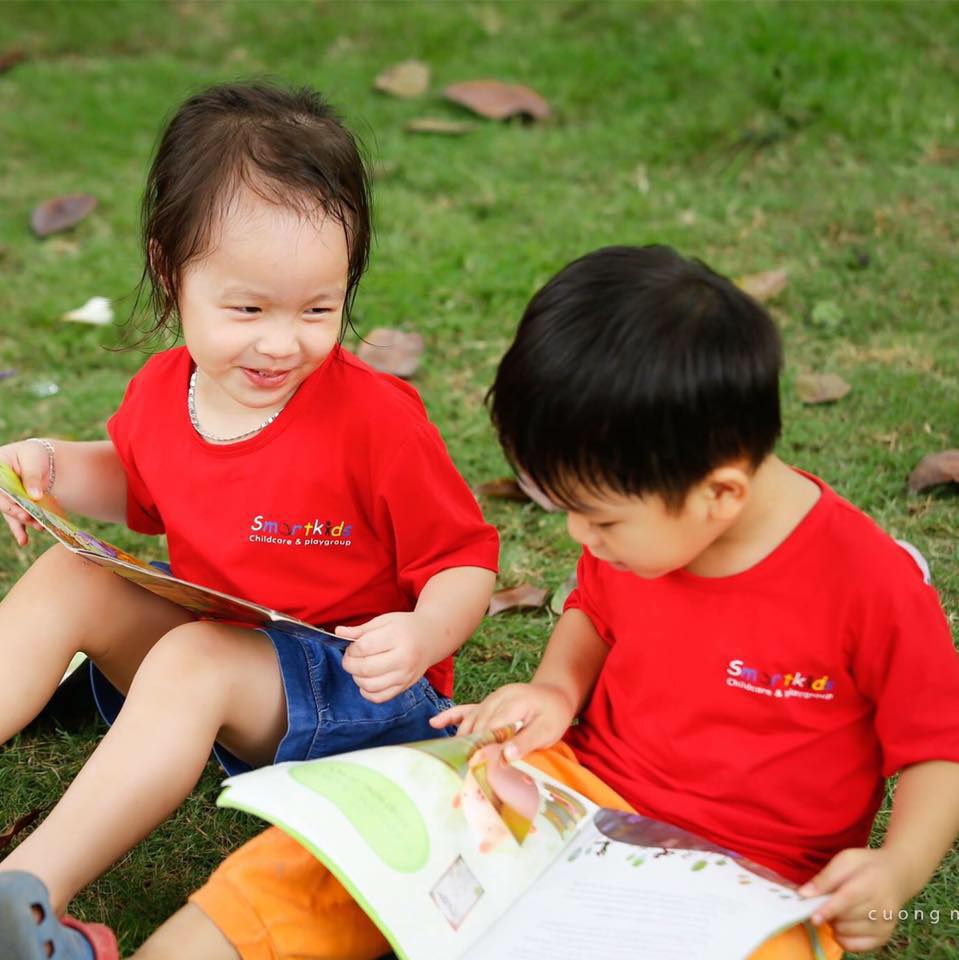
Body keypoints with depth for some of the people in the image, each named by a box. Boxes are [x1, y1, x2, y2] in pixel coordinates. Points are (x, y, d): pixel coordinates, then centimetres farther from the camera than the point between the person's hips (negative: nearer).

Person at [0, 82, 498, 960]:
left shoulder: (377, 420, -22)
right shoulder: (163, 391, -4)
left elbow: (465, 560, -14)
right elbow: (136, 488, 20)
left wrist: (423, 637, -35)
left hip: (358, 687, -6)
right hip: (209, 639, 7)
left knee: (193, 660, -33)